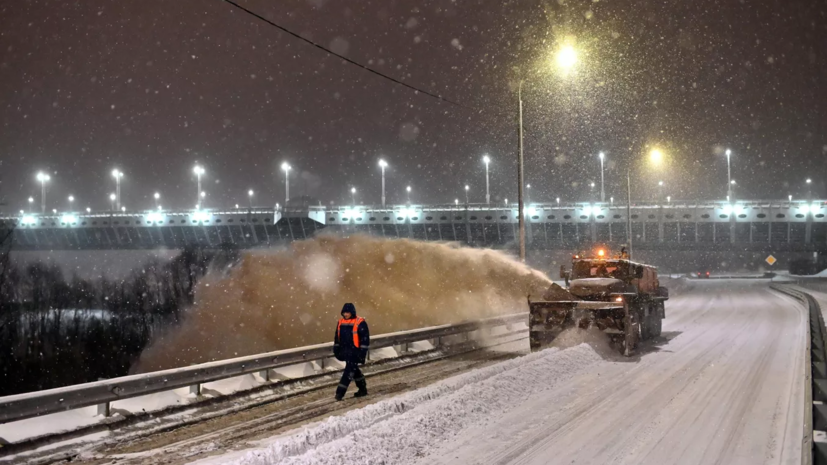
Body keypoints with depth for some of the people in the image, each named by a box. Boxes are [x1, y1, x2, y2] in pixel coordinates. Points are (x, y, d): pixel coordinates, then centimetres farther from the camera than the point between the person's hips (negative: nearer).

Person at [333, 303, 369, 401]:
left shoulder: (360, 323, -11)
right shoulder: (341, 323, 8)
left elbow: (365, 338, -10)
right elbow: (337, 337, 17)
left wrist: (362, 351, -13)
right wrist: (336, 349, 14)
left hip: (355, 352, -7)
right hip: (345, 351, 7)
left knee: (349, 371, -11)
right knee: (354, 370, 16)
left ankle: (340, 392, -13)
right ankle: (362, 389, 29)